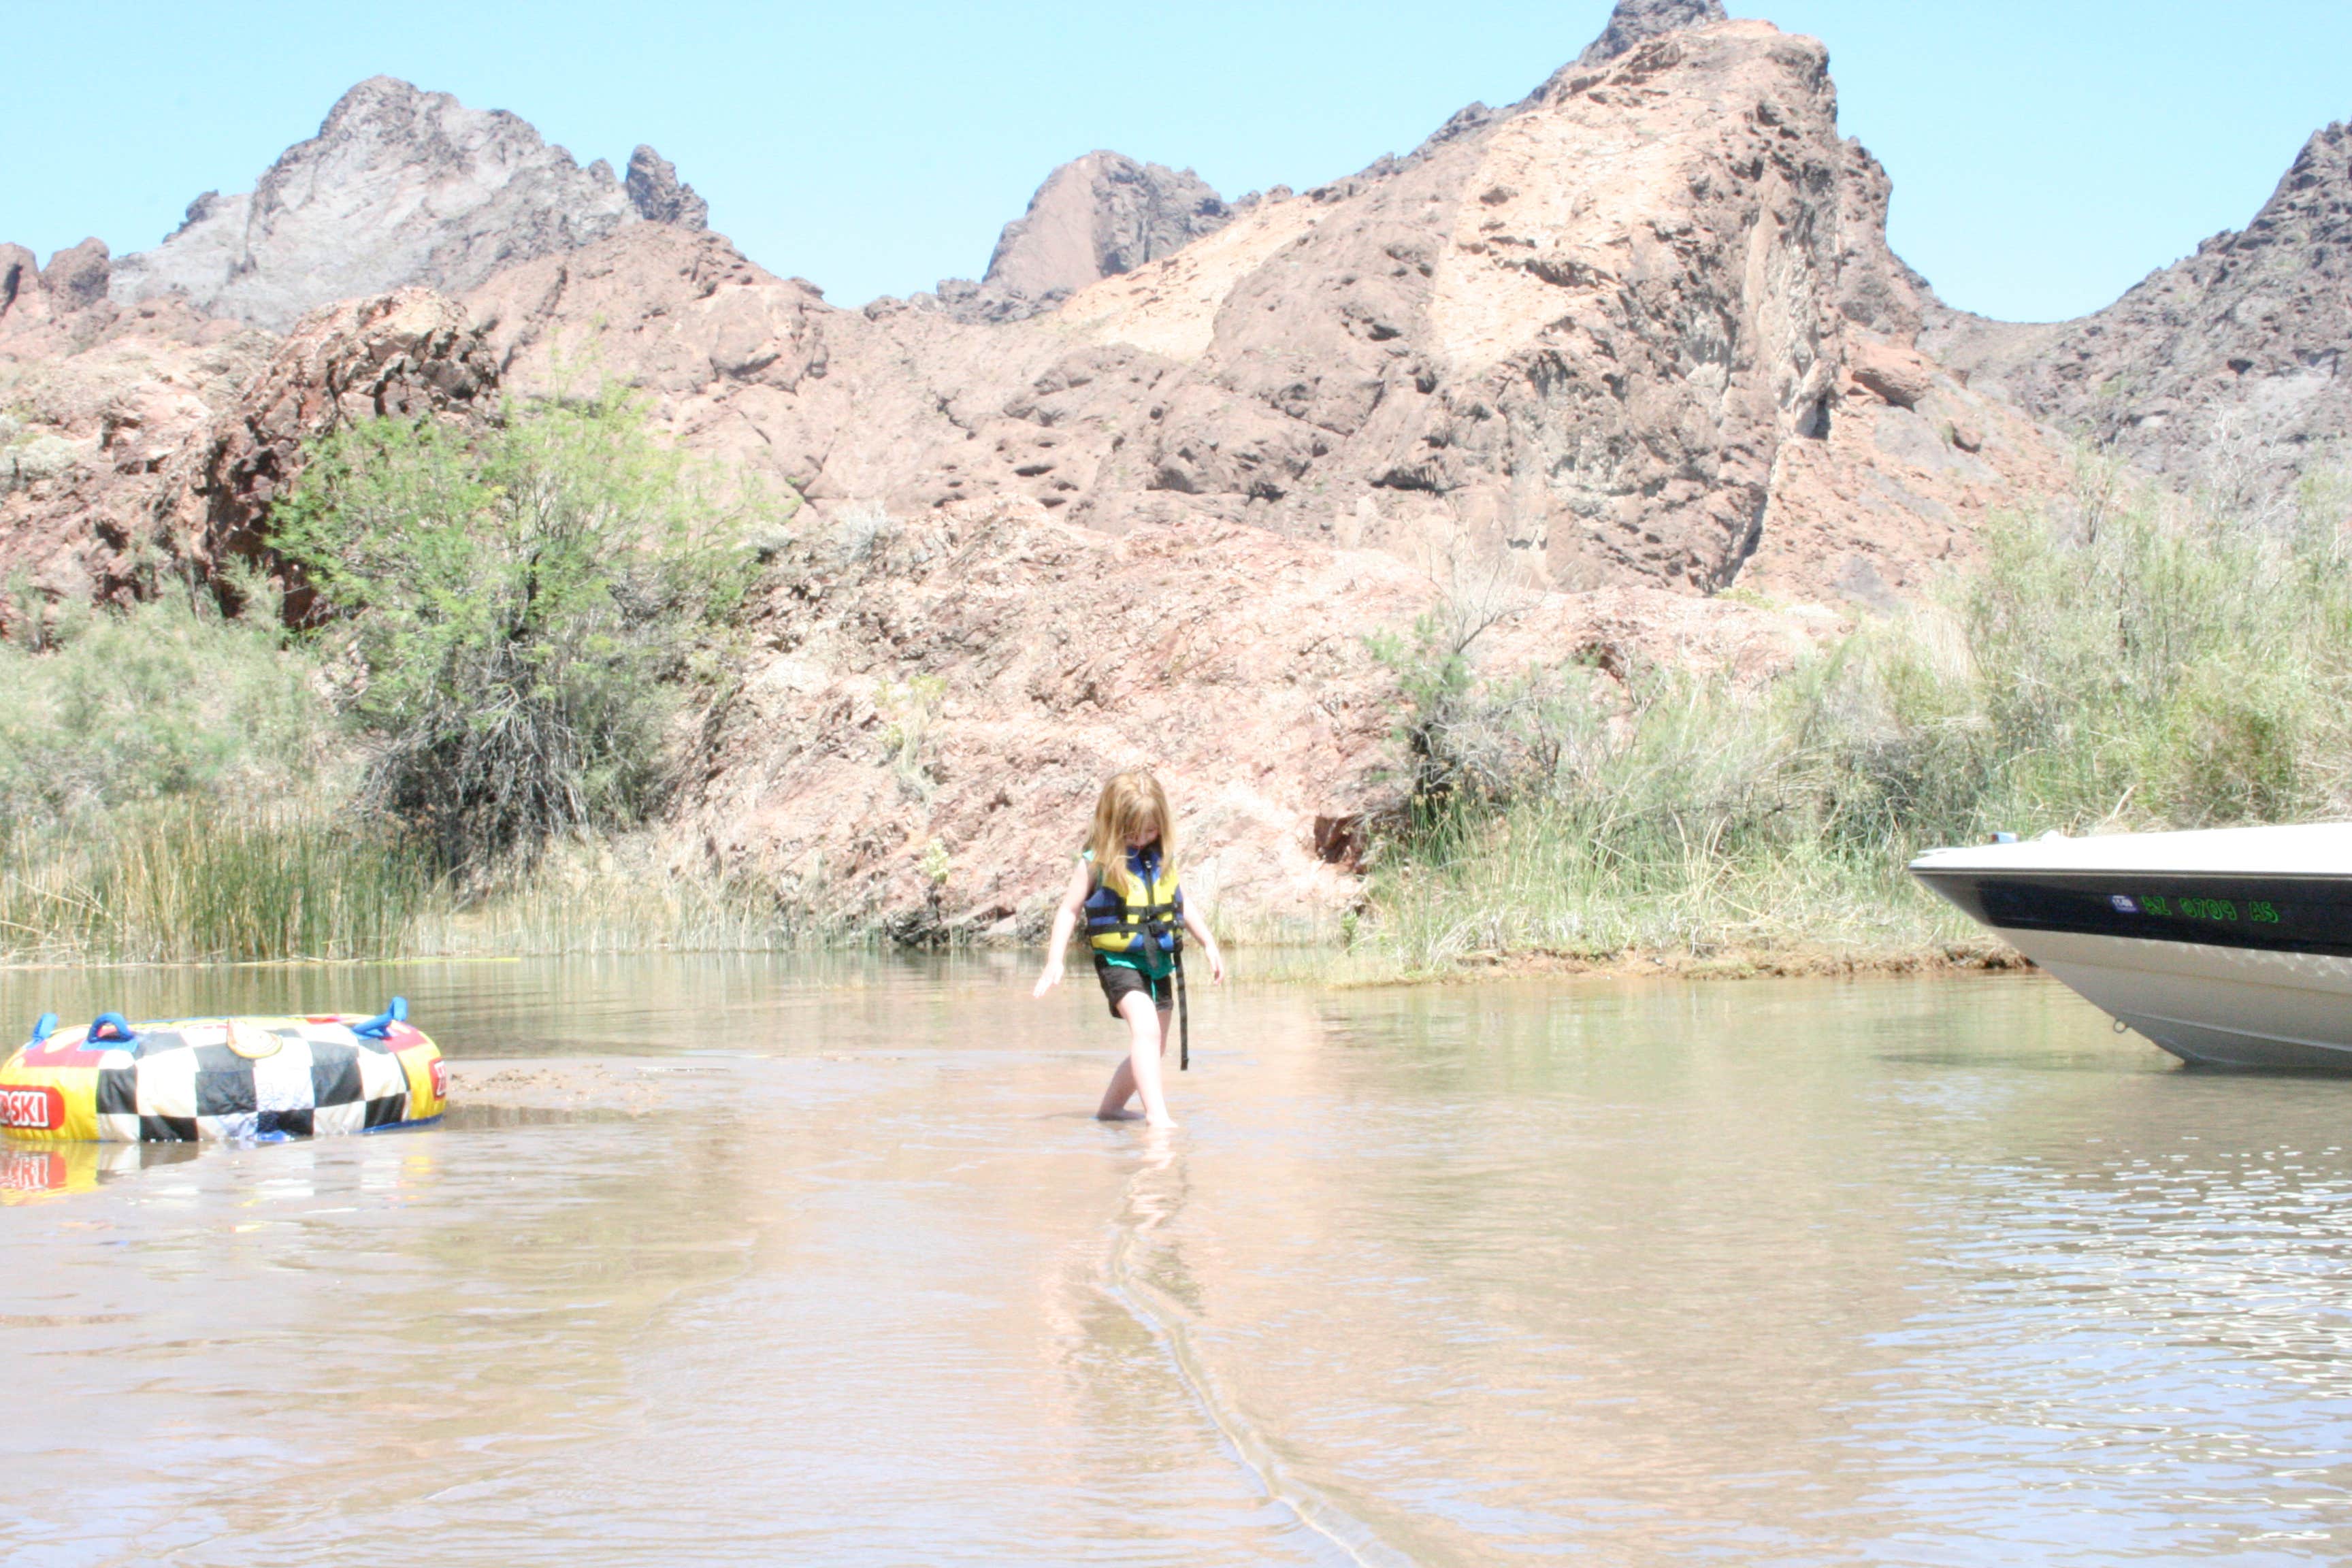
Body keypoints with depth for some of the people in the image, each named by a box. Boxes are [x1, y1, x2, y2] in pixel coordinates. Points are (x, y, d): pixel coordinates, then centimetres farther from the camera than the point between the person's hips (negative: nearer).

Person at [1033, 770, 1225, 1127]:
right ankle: (1157, 1114, -33)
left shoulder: (1163, 858, 6)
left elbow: (1183, 906, 19)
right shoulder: (1096, 863, -9)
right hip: (1119, 961, -7)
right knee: (1146, 1030, -27)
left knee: (1150, 1048, 15)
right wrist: (1054, 961, -10)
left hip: (1159, 962, 7)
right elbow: (1070, 910, -3)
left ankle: (1110, 1108, 33)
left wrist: (1209, 944, 18)